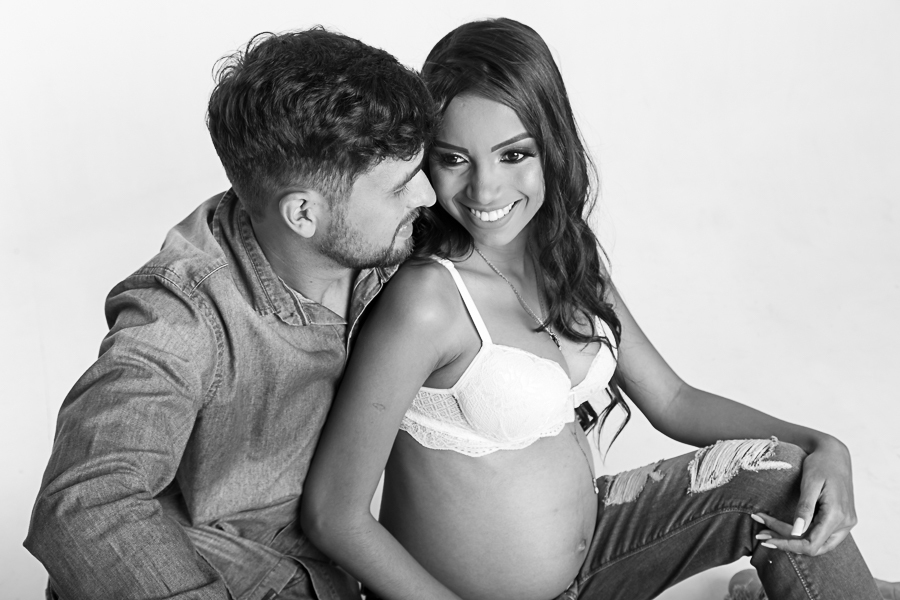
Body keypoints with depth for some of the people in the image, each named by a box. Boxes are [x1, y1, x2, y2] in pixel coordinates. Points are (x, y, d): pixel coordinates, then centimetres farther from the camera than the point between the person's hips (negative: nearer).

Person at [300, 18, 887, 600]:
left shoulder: (568, 258, -2)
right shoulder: (426, 297, -25)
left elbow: (672, 401, 6)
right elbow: (332, 514, -21)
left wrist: (819, 445, -7)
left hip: (587, 552, 7)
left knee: (780, 476, -1)